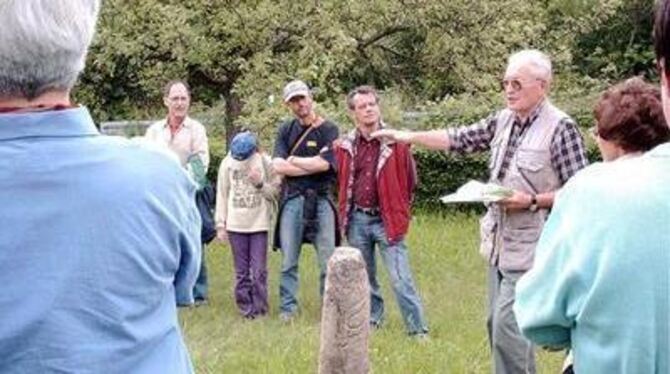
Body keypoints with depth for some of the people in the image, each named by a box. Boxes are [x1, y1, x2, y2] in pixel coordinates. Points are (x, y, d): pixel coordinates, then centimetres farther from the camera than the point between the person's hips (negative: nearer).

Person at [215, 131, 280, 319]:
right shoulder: (227, 163, 1)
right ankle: (245, 308, 15)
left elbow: (276, 192, -1)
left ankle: (260, 308, 9)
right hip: (236, 225, 2)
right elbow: (222, 195, 6)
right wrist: (220, 225, 5)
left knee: (259, 271, -1)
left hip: (259, 224, -2)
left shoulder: (265, 163, -4)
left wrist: (260, 184, -19)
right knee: (241, 271, 6)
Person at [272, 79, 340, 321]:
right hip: (292, 199, 2)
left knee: (328, 260, -1)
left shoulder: (329, 129, 2)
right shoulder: (286, 130, 11)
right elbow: (278, 166, -2)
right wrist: (312, 166, -7)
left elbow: (324, 163, -12)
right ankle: (288, 308, 12)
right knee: (288, 261, 5)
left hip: (321, 199, -2)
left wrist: (293, 160, -1)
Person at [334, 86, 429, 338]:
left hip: (387, 220, -4)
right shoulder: (345, 146, 4)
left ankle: (418, 330, -3)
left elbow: (410, 180, 3)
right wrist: (346, 213, 15)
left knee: (400, 278, -8)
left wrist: (399, 211, 6)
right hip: (357, 220, 4)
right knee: (364, 276, 15)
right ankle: (372, 319, 32)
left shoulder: (396, 143, -6)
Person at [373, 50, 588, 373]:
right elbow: (459, 139, 15)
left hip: (529, 246, -8)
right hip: (498, 242, 8)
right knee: (497, 325, 13)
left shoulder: (561, 128, -12)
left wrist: (532, 201, -21)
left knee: (507, 325, -11)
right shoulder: (503, 121, 8)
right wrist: (408, 136, 10)